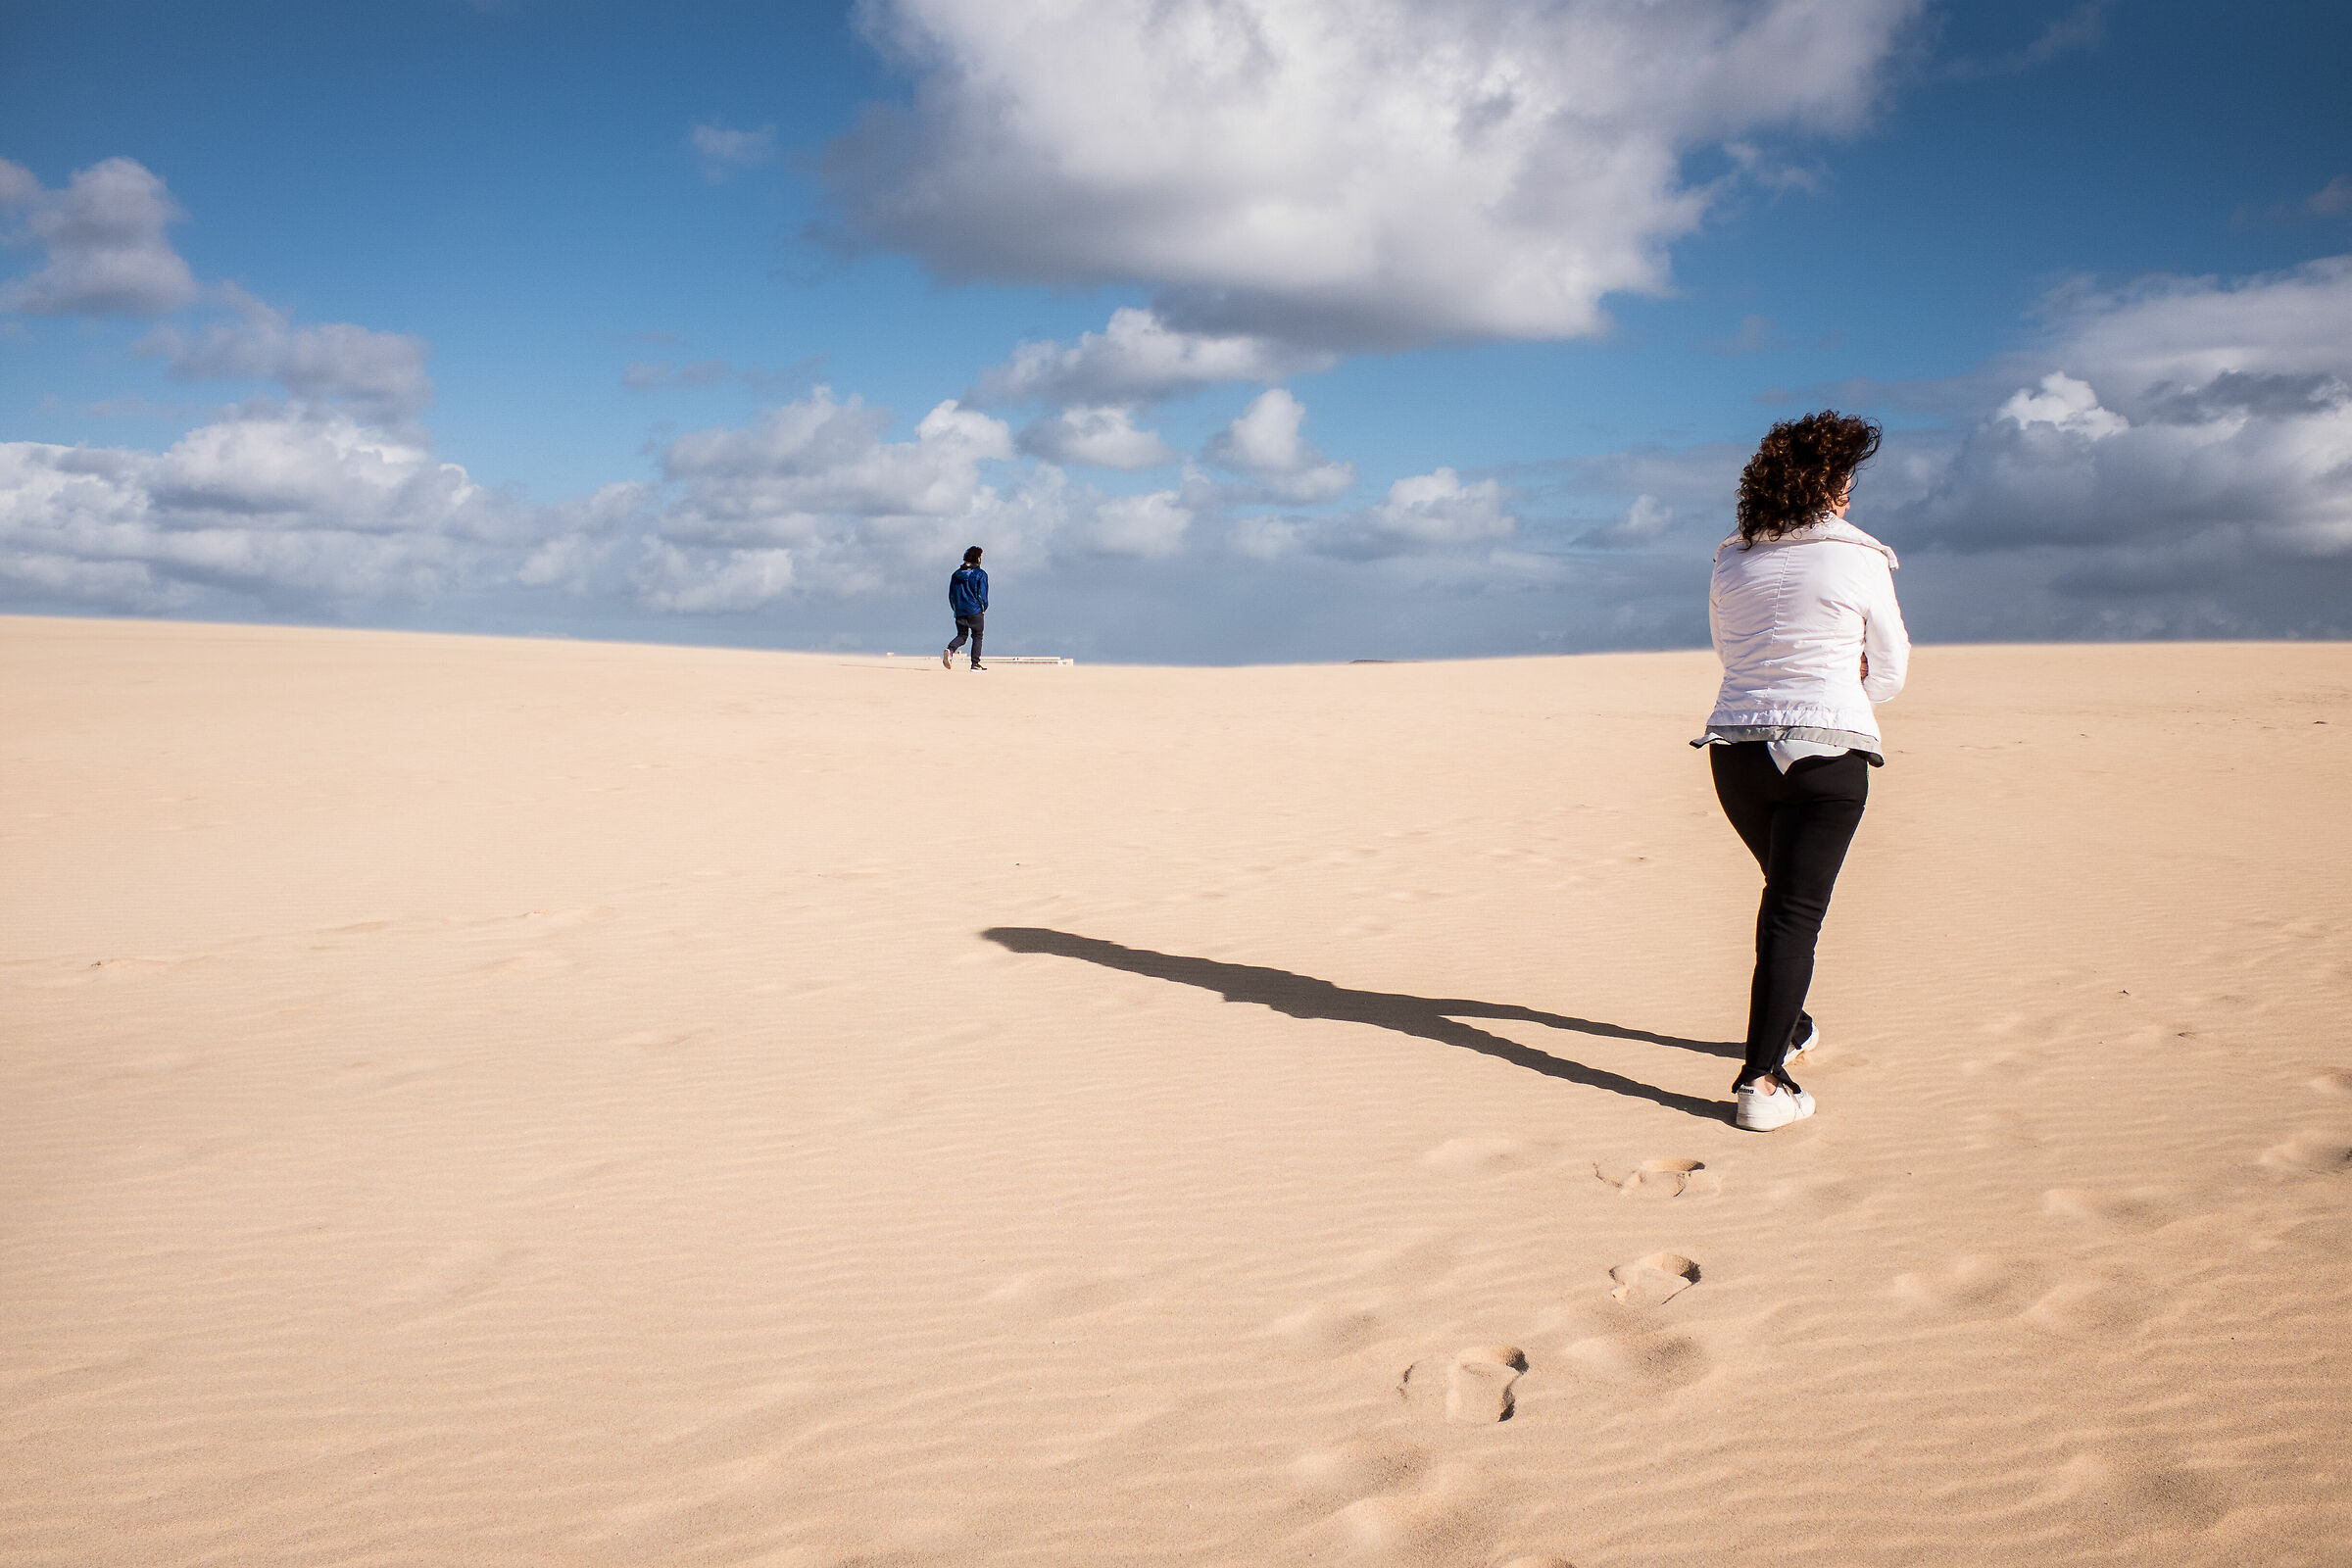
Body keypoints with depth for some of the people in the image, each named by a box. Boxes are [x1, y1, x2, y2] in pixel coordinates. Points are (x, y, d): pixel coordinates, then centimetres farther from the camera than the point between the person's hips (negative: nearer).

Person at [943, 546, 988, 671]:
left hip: (960, 611, 4)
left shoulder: (956, 574, 10)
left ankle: (950, 649, -17)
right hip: (975, 611, -4)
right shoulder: (980, 574, -5)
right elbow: (982, 594, -9)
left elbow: (951, 595, 10)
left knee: (962, 635, 12)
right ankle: (975, 663, 4)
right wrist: (984, 608, 6)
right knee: (977, 636, 7)